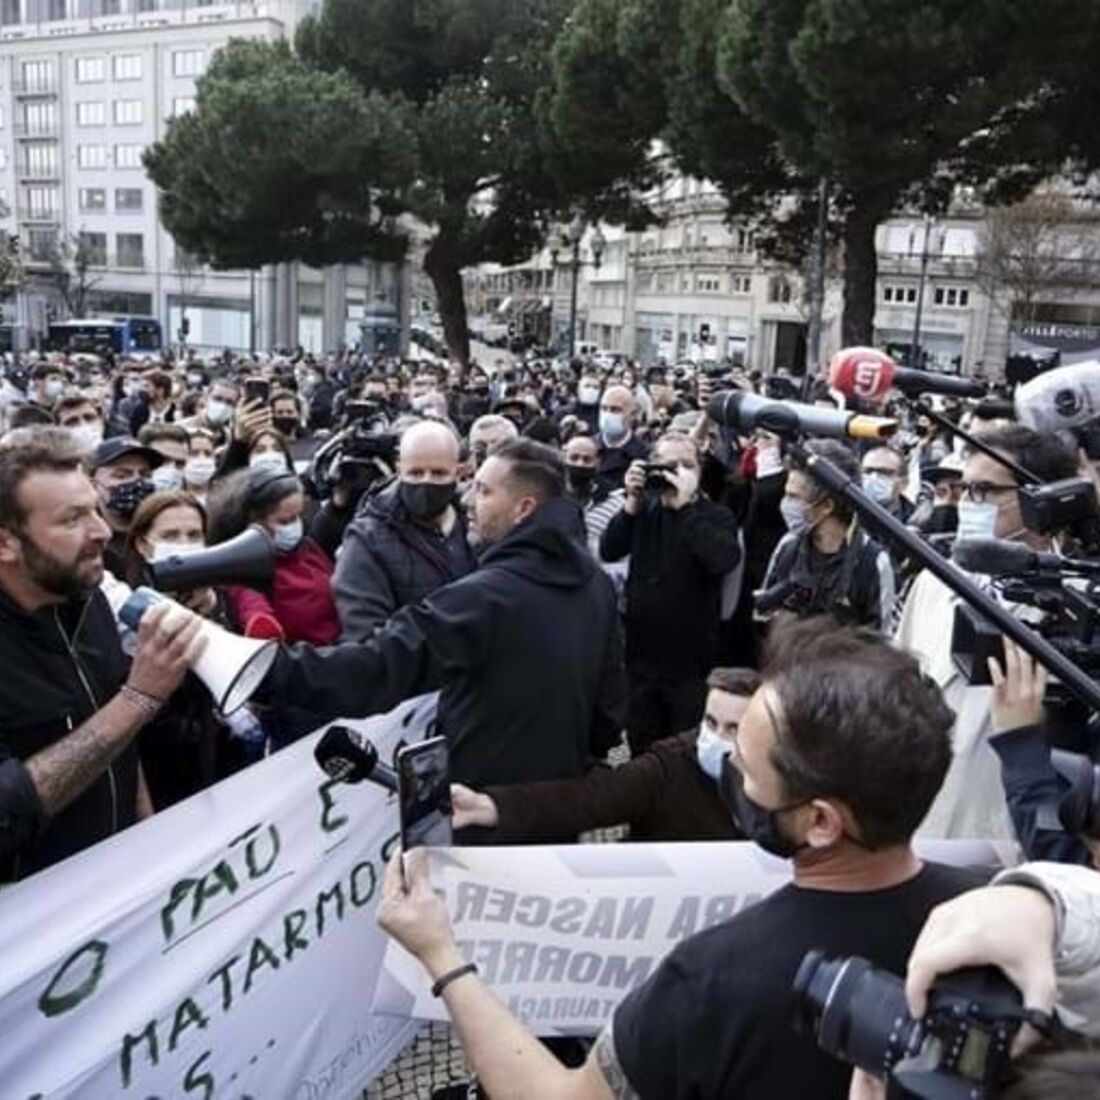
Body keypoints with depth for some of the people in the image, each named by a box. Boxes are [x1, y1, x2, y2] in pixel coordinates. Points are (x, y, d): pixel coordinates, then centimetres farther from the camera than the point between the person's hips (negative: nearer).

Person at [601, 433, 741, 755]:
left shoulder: (716, 516, -6)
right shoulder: (646, 509, 6)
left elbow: (726, 560, -27)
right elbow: (608, 552, -6)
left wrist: (685, 505, -26)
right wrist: (632, 502, -16)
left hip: (691, 662, -3)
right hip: (642, 657, 4)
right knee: (642, 755, 16)